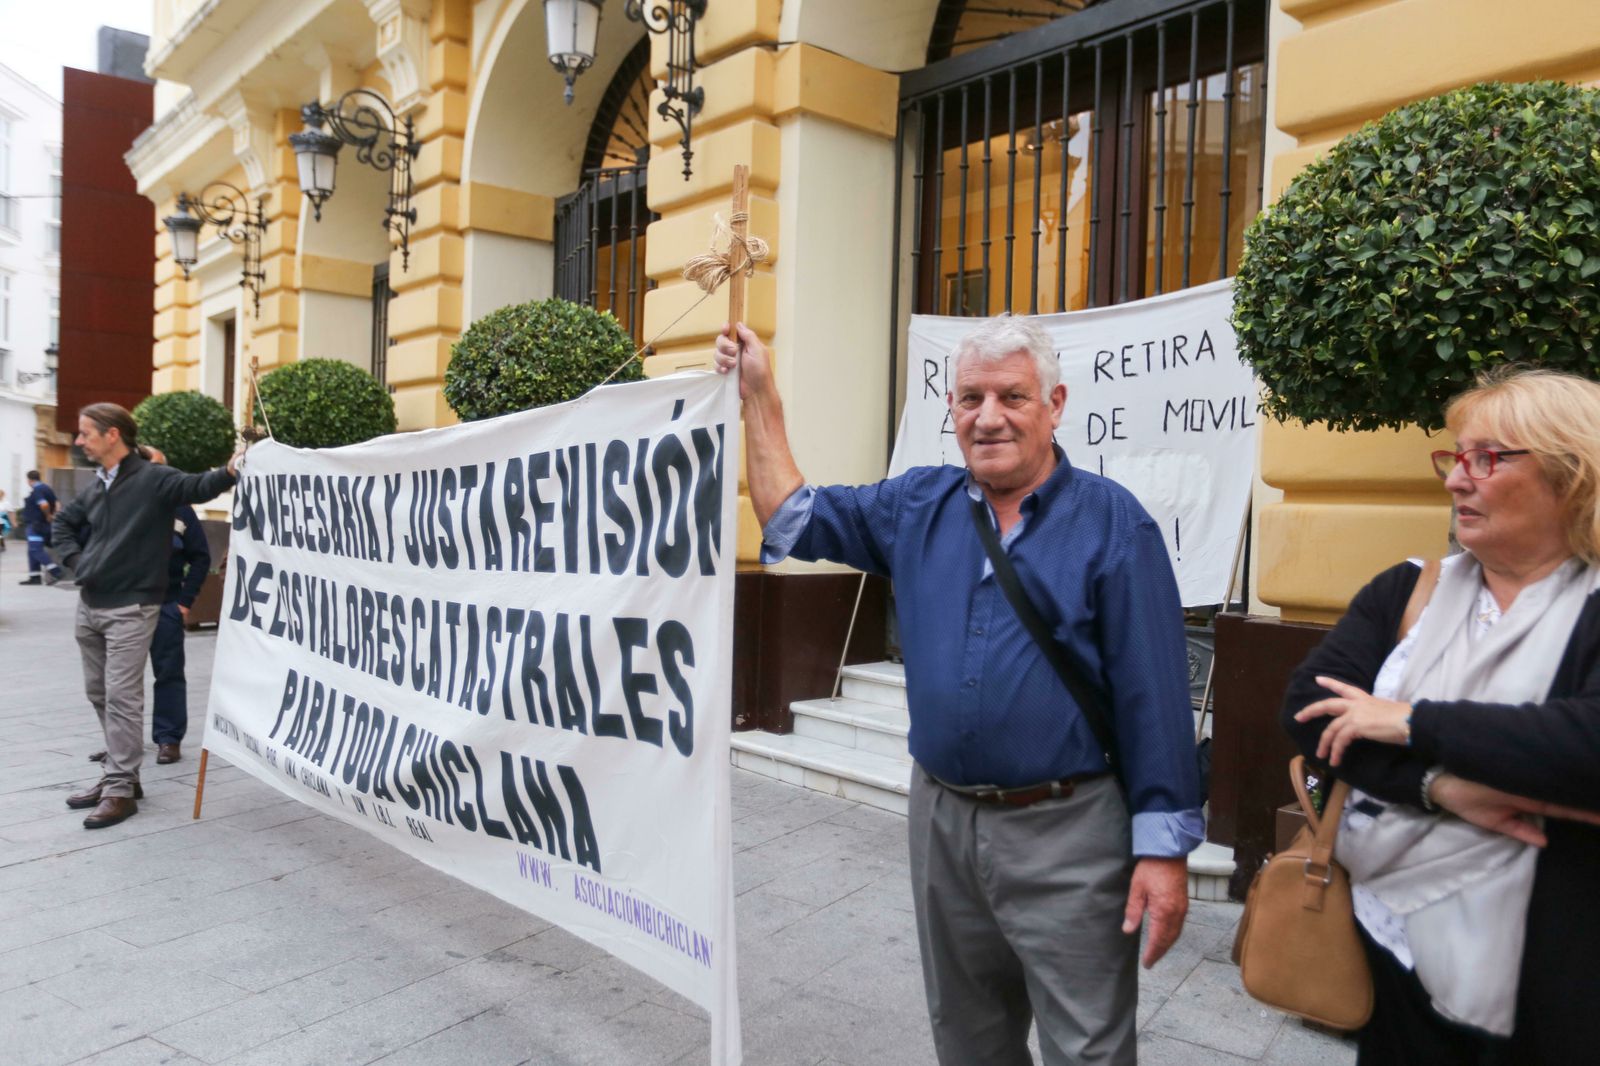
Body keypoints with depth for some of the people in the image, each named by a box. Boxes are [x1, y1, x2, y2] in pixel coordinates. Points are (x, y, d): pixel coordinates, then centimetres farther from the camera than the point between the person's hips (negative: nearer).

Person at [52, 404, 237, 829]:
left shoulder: (154, 479, -11)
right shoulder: (96, 487, 11)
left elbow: (196, 487, -29)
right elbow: (63, 521, 28)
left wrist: (230, 471, -50)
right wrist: (75, 558, 12)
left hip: (130, 609, -8)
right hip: (89, 605, 8)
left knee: (122, 697, -5)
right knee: (99, 693, 15)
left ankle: (121, 790, 3)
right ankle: (117, 774, 28)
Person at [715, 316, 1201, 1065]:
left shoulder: (1111, 521, -9)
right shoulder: (918, 505, 5)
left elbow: (1154, 693, -10)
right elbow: (792, 520, 10)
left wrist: (1164, 847, -12)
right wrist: (758, 394, 6)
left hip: (1066, 834, -4)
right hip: (940, 820, 5)